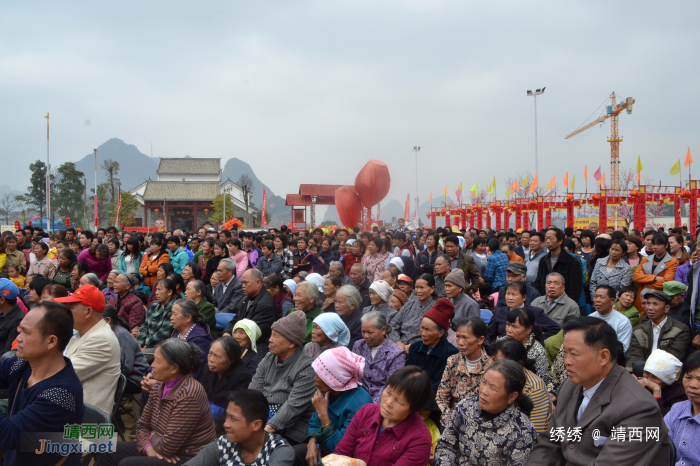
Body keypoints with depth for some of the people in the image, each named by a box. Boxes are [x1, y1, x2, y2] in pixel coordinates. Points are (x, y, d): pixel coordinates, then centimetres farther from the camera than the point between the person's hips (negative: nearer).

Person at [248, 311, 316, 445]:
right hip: (261, 418, 7)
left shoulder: (306, 368, -13)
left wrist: (267, 430, -24)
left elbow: (293, 407, -19)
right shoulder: (268, 359, 9)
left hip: (289, 430, -7)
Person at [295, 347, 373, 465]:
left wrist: (323, 414, -28)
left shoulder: (359, 404, -29)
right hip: (326, 447, 8)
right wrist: (312, 443, -12)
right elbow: (315, 422, 8)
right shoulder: (329, 390, -4)